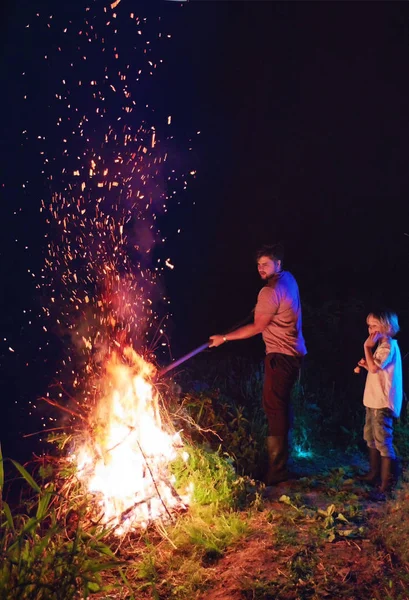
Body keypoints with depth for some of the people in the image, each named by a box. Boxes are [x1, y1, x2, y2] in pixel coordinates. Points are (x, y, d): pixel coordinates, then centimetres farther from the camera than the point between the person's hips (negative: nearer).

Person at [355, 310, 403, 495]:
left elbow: (374, 367, -25)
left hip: (382, 402, -11)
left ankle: (387, 483, -8)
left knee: (383, 441, -11)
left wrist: (367, 347, -18)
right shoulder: (381, 345, 17)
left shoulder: (389, 346, -15)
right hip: (373, 400, 11)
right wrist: (365, 364, 6)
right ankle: (374, 474, 32)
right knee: (371, 438, 20)